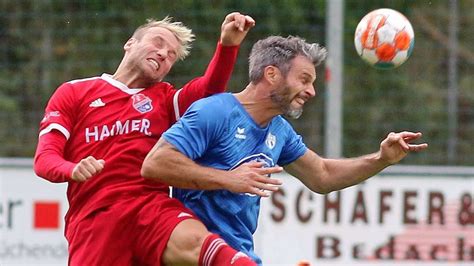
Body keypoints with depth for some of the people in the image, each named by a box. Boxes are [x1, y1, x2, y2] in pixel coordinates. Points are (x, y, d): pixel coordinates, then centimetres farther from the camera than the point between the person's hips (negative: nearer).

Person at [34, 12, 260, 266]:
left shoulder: (163, 98, 26)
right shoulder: (73, 93, 18)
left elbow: (210, 88, 6)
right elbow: (44, 158, 8)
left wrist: (228, 45, -13)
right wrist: (72, 170, -15)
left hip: (153, 207, 0)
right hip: (93, 217, 0)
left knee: (194, 242, -32)